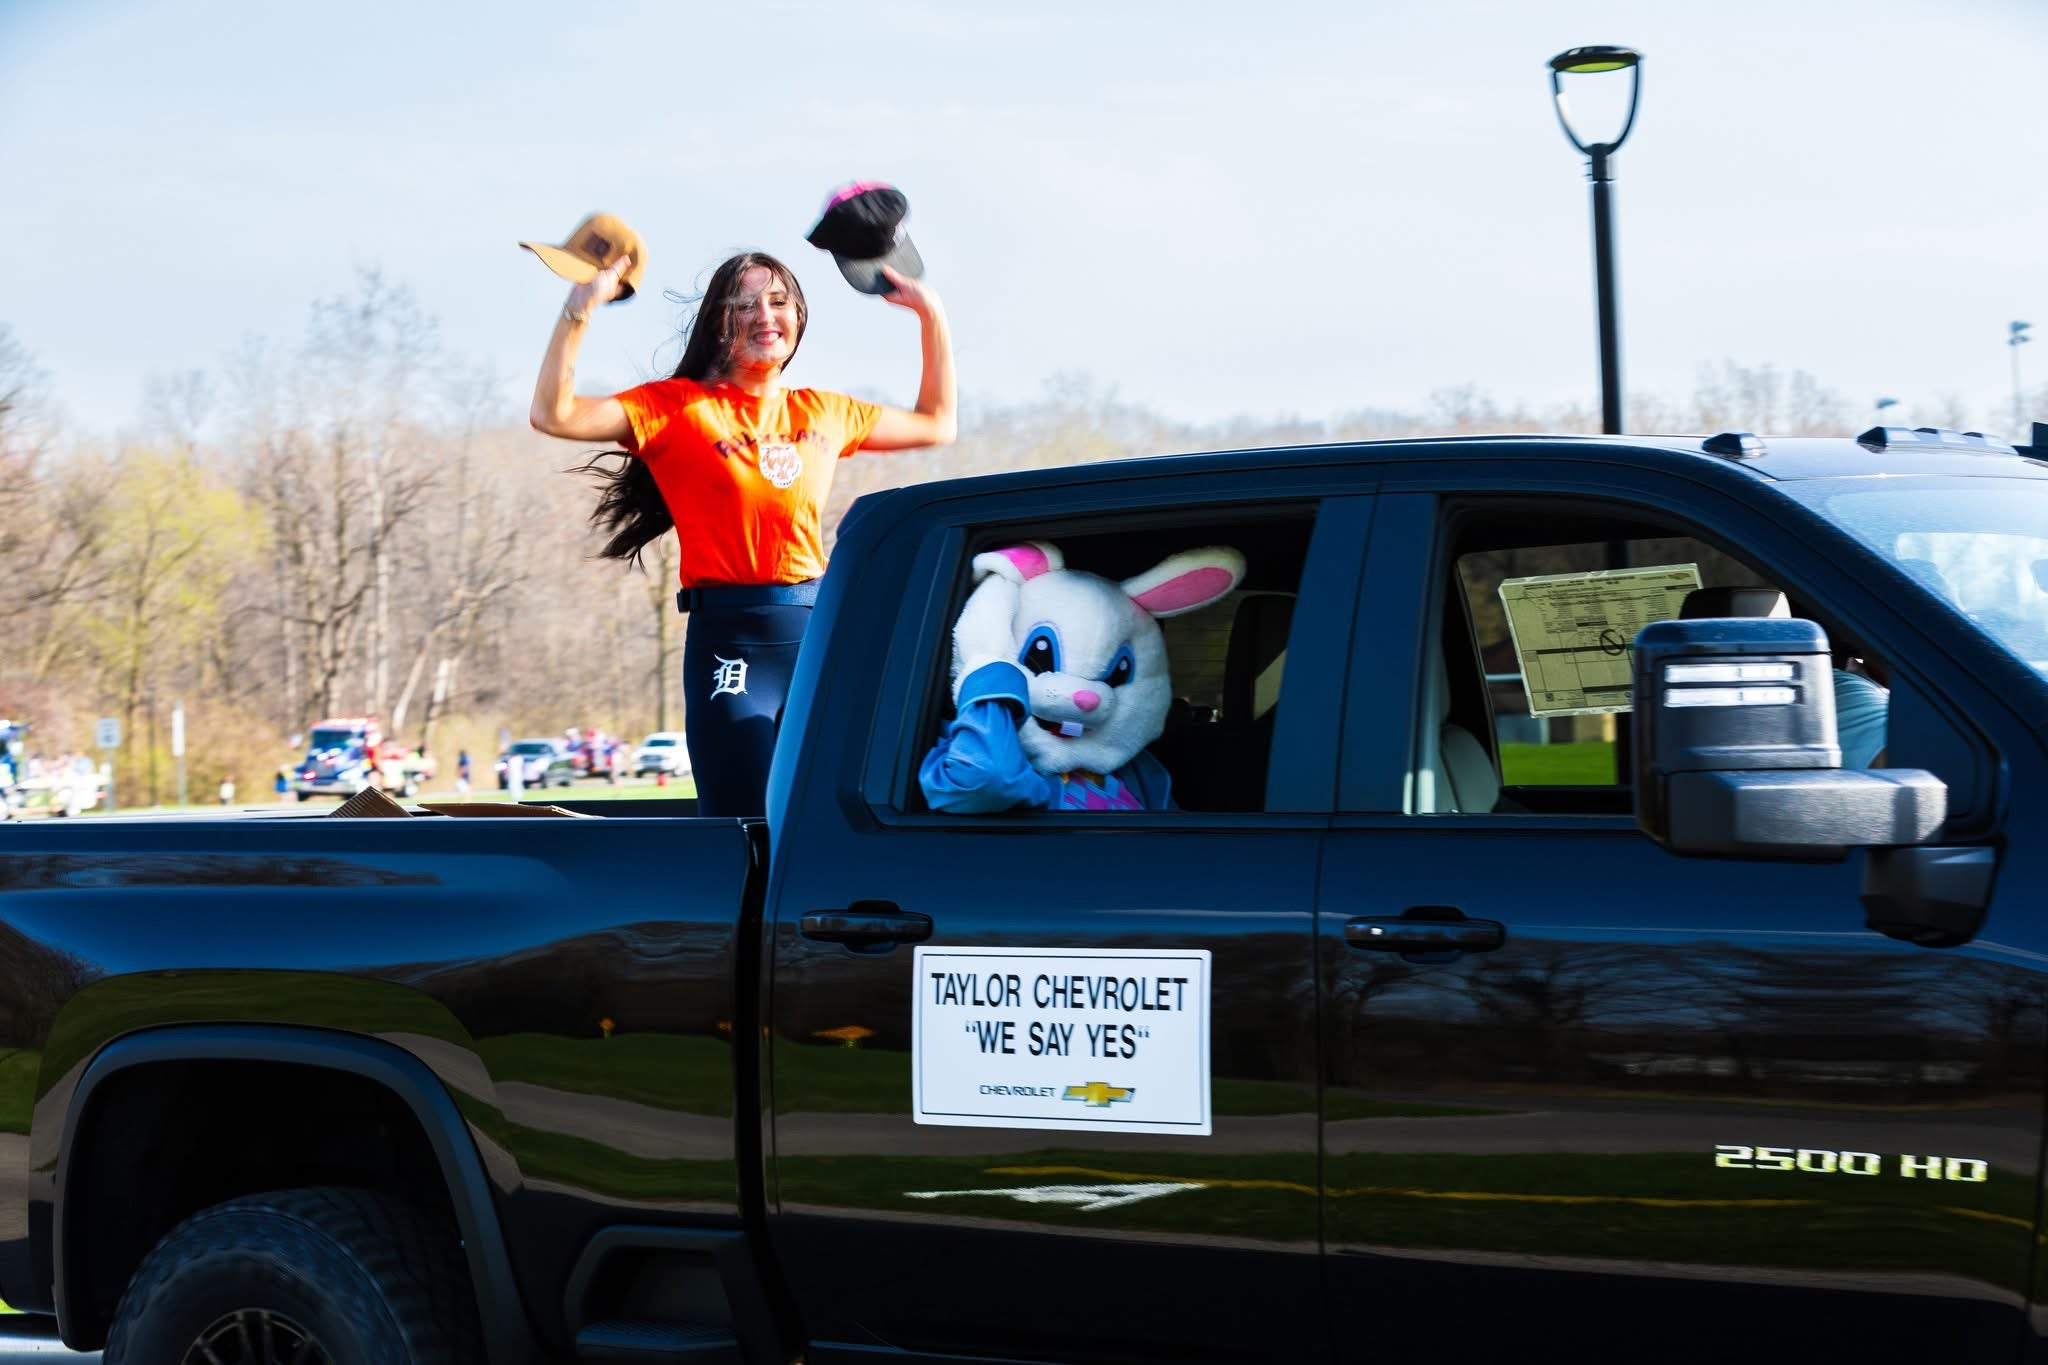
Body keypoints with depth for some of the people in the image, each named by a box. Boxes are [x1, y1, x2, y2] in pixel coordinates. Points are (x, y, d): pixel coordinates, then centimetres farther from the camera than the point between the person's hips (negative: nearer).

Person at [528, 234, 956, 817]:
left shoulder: (823, 414, 15)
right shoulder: (680, 407, 1)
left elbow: (936, 424, 30)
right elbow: (554, 415, -11)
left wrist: (932, 317, 24)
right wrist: (579, 309, -17)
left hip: (820, 637, 5)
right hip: (731, 644, -5)